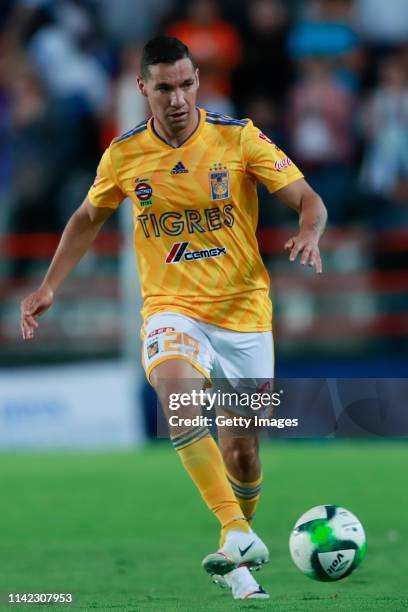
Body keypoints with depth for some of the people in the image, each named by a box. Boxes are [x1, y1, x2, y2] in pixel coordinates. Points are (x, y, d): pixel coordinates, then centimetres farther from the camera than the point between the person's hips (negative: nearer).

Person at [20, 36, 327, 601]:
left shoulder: (238, 137, -6)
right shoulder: (124, 155, 0)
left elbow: (308, 200, -7)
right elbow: (89, 219, 18)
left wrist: (309, 234, -29)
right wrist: (50, 286, 12)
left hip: (244, 311, 1)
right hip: (171, 308, -1)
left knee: (242, 453, 6)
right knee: (176, 388, -35)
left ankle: (235, 561, 33)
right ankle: (236, 534, -40)